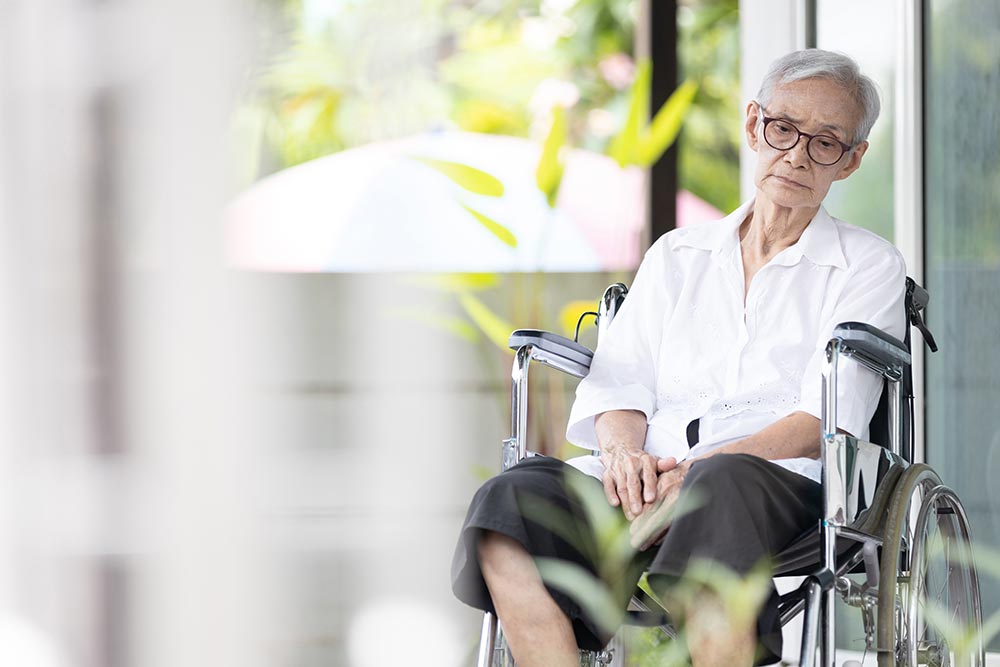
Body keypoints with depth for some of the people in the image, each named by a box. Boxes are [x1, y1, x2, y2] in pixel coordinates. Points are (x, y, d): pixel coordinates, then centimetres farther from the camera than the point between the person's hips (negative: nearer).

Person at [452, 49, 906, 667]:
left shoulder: (869, 266, 14)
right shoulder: (677, 255, 26)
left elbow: (827, 417, -1)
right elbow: (619, 383, 14)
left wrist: (700, 468, -18)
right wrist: (624, 449, -11)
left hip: (782, 482, -3)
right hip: (655, 476, 3)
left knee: (723, 486, -41)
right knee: (513, 497, -29)